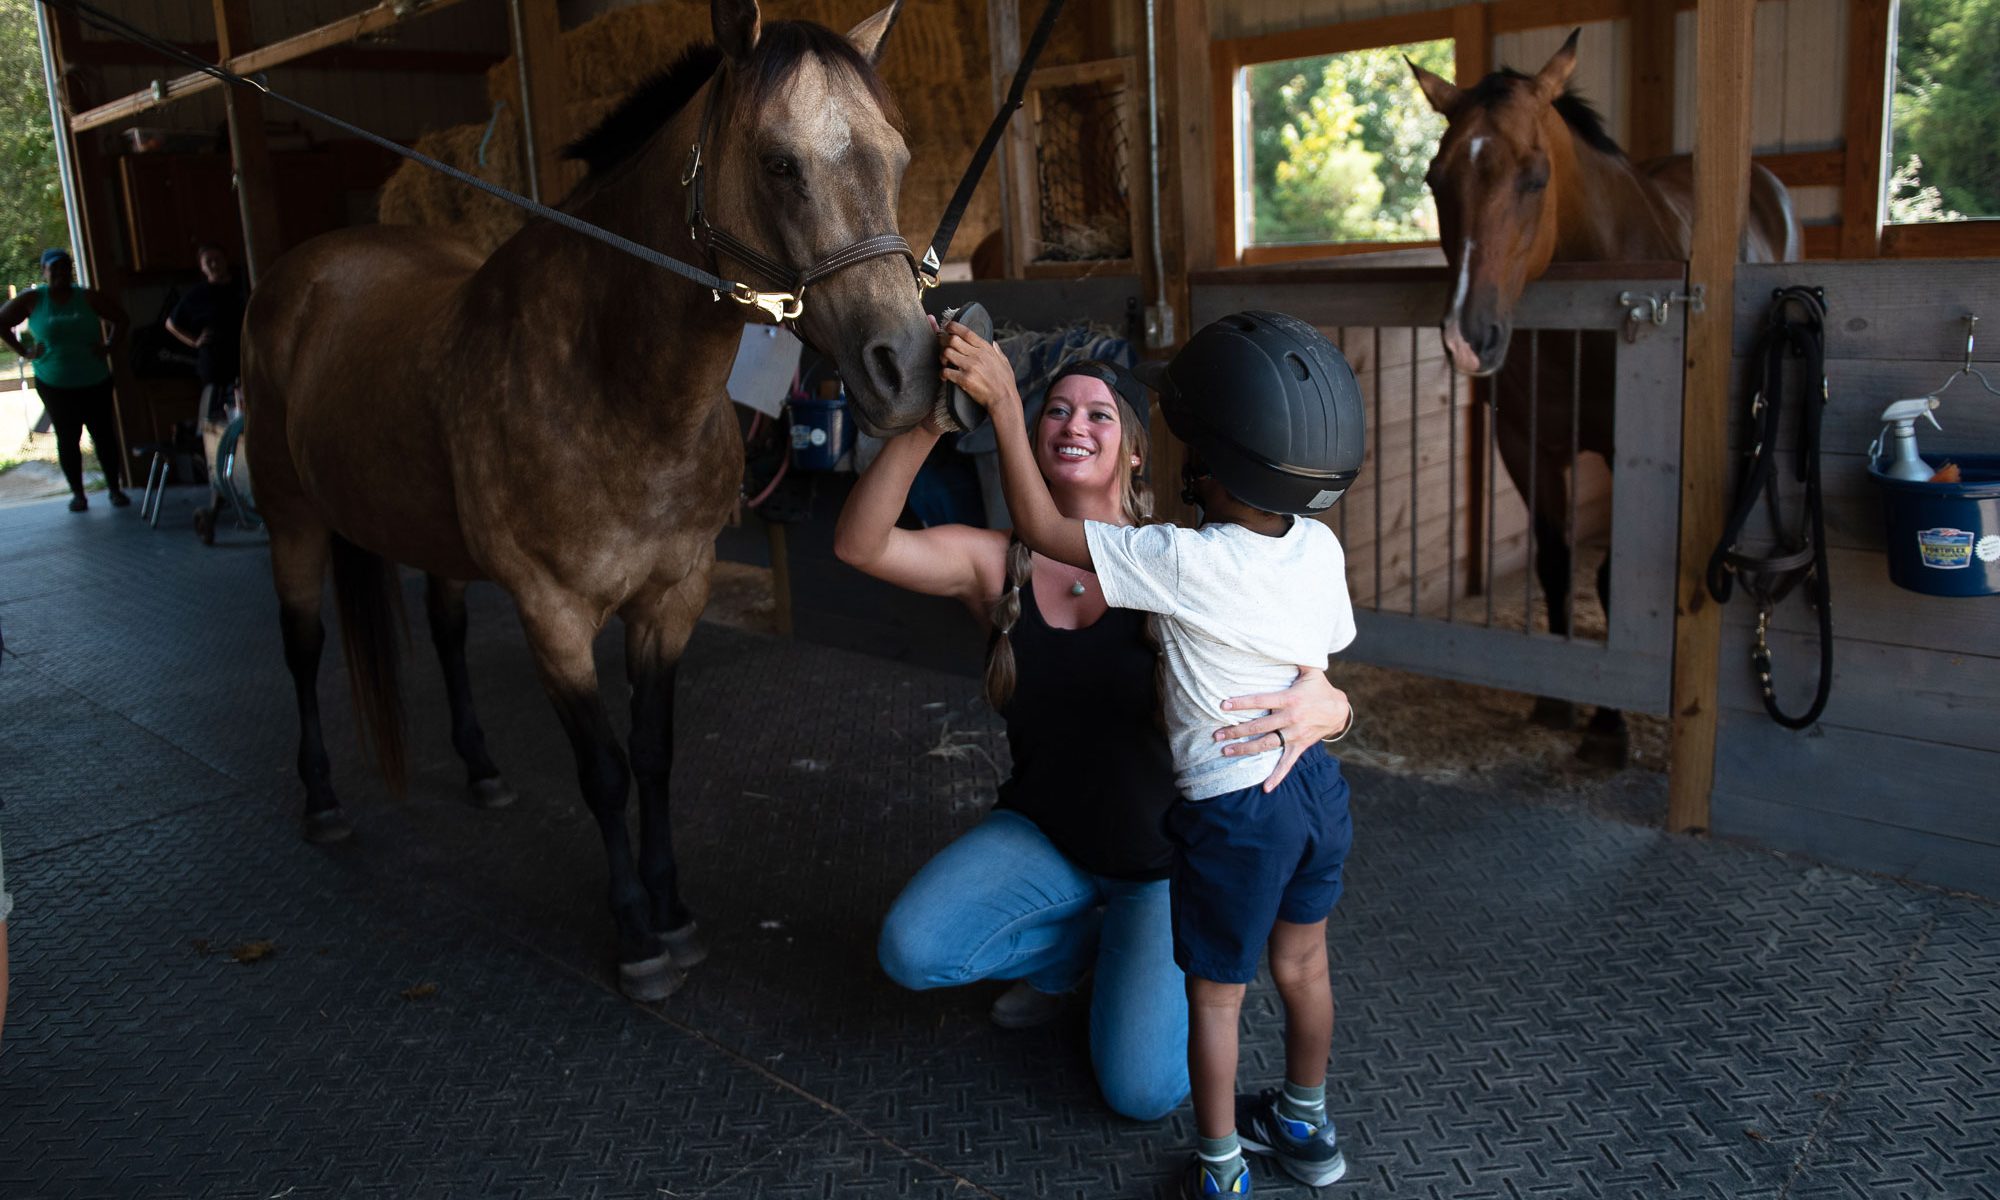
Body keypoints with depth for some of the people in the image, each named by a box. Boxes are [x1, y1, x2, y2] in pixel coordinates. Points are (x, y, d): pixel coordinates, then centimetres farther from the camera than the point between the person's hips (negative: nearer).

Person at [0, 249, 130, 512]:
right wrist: (24, 351, -3)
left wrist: (108, 346, -4)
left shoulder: (88, 298, -3)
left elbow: (120, 319, 5)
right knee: (67, 439, 6)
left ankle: (115, 489, 14)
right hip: (54, 386, 0)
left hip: (95, 383, 0)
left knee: (105, 435, 3)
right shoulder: (32, 300, -2)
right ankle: (77, 493, 14)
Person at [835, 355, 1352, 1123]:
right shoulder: (996, 563, -11)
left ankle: (1140, 951, 22)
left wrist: (1315, 707, -48)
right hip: (1045, 835, 3)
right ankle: (1077, 946, 11)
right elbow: (859, 544, -28)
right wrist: (925, 425, -43)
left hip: (1164, 857, -2)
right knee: (910, 951, -20)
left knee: (1142, 1094, -11)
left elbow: (1326, 700, -22)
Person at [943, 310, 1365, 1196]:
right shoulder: (1321, 549, -8)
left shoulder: (1186, 564, -27)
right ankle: (1306, 1127, 46)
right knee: (1303, 967, 25)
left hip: (1233, 811, -6)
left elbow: (1042, 529, -23)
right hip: (1318, 782, 7)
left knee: (1216, 996, 13)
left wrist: (1003, 403, -21)